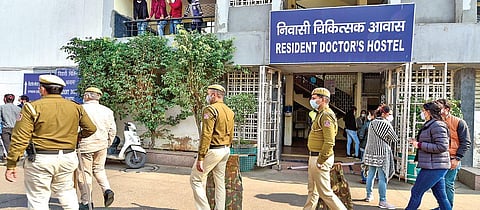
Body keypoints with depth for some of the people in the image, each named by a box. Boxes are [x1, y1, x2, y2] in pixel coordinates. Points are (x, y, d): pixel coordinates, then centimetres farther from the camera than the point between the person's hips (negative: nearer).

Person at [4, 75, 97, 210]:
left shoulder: (32, 107, -7)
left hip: (40, 159, -4)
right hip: (68, 158, 4)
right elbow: (91, 128, 10)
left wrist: (11, 165, -6)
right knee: (66, 191, 22)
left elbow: (20, 138, -10)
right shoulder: (75, 107, 4)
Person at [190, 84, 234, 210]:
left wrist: (200, 158, -21)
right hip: (225, 150, 9)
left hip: (213, 150, -8)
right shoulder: (229, 111, 11)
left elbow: (206, 135, -21)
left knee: (196, 180, 2)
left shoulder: (211, 110, -15)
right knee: (220, 182, 15)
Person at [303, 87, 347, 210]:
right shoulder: (320, 114, 15)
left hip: (320, 158, -10)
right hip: (314, 157, 10)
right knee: (312, 191, 17)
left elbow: (329, 141, -24)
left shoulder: (326, 115, -17)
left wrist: (320, 160, -22)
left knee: (325, 192, -3)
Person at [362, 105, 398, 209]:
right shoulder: (386, 124, -12)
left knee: (370, 174, 15)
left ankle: (369, 195, 27)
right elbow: (395, 139, -6)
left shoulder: (371, 123, 6)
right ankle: (382, 201, 1)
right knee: (382, 178, -2)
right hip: (382, 153, -7)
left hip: (371, 152, 7)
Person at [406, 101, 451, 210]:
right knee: (441, 196, 12)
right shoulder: (430, 125, 16)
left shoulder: (437, 125, -15)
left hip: (433, 167, -10)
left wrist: (420, 145, -17)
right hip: (435, 167, 10)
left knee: (416, 192, 0)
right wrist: (417, 143, 11)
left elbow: (442, 147, -21)